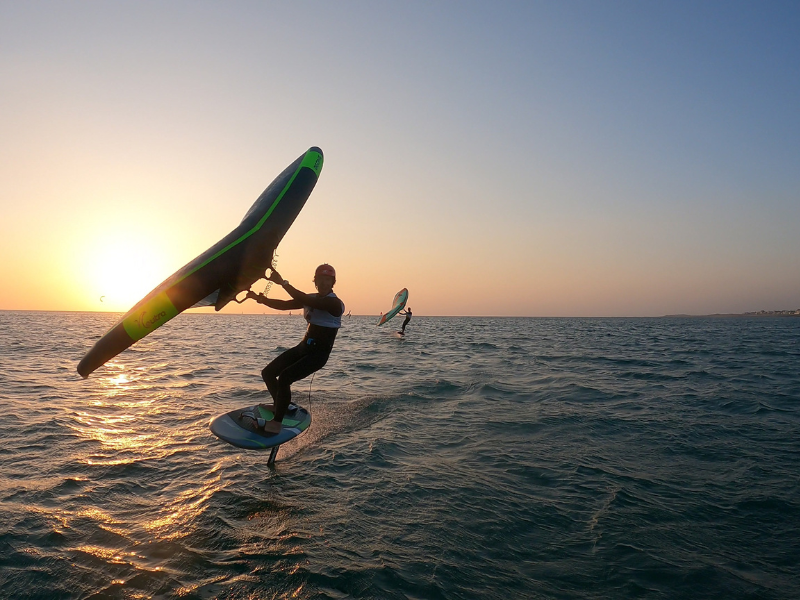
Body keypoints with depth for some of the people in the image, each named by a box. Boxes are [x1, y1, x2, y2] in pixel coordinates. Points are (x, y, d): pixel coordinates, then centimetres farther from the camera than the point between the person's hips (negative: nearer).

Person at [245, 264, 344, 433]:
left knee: (284, 378, -24)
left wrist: (283, 282, -34)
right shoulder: (312, 299, 8)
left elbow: (306, 301, -31)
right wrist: (262, 299, -15)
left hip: (319, 354, -8)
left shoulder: (335, 303, -17)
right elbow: (285, 305, 1)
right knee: (268, 373, 7)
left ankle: (276, 423, -13)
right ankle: (280, 405, 31)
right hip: (303, 347, 8)